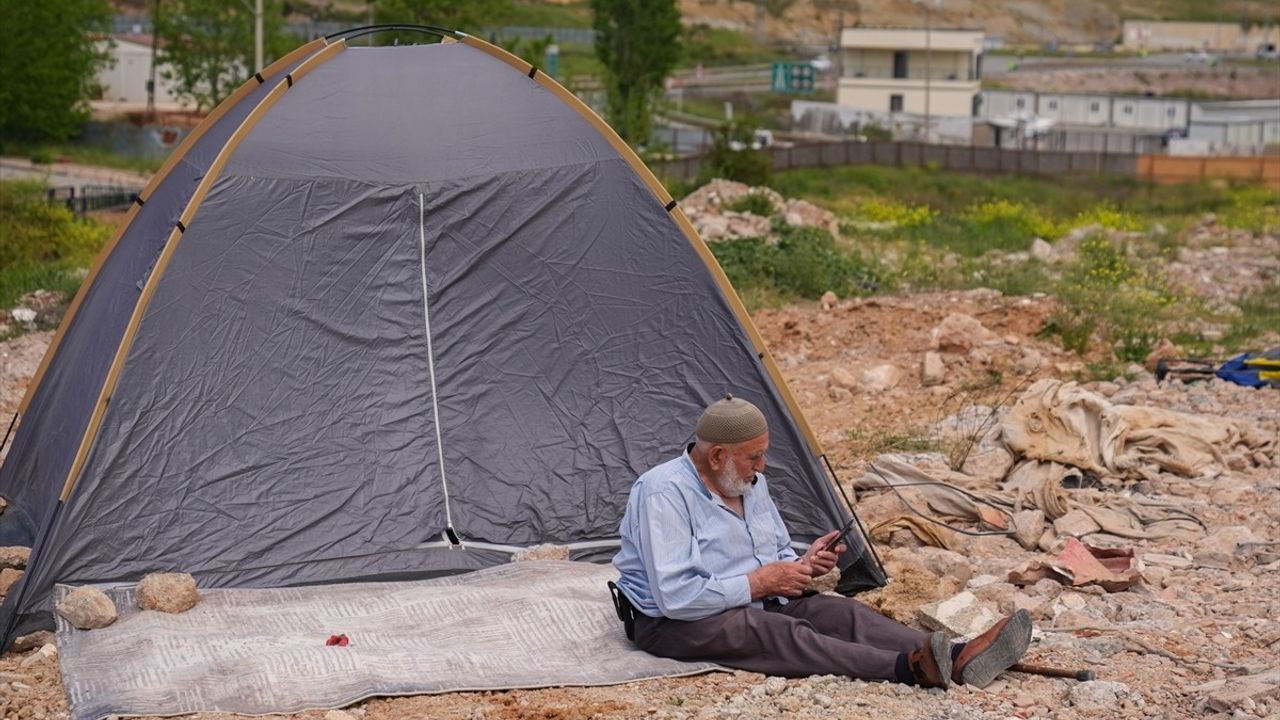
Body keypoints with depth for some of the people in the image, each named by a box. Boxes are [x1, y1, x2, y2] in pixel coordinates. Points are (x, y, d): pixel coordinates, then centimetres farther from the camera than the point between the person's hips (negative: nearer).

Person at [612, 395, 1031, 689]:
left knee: (840, 612, -17)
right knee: (780, 632, -34)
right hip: (673, 622, -8)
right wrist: (758, 583, -21)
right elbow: (676, 596, -28)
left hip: (752, 603, 8)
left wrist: (800, 566, -6)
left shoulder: (751, 483, 8)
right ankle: (907, 669, -52)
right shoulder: (664, 494, -20)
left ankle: (957, 660, -35)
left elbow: (777, 553, 19)